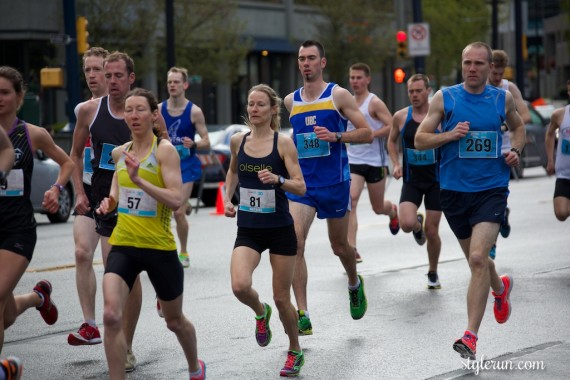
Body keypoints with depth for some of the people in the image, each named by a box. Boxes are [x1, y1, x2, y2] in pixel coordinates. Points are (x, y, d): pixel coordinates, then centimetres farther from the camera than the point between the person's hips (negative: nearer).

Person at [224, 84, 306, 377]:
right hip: (248, 231, 2)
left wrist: (278, 179, -29)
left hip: (280, 229, -2)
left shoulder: (283, 143, -8)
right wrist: (228, 198, 11)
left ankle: (295, 352, 29)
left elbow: (301, 187, -12)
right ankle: (260, 313, 14)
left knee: (281, 298, 4)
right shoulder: (238, 141, 3)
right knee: (240, 286, -22)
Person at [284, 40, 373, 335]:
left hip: (335, 182, -2)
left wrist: (335, 136, -20)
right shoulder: (290, 101, 8)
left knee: (340, 246, 12)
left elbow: (367, 134, -7)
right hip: (301, 182, 2)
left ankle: (355, 284, 48)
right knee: (294, 242, -17)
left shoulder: (338, 95, -4)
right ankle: (302, 317, -17)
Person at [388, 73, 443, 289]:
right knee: (406, 224, -20)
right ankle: (418, 225, 20)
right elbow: (392, 141, 16)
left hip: (435, 180, -1)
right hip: (411, 180, 1)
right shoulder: (401, 117, -2)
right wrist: (396, 164, 1)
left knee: (432, 231, 2)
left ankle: (433, 273, 26)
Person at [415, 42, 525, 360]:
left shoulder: (503, 99, 3)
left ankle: (471, 336, -16)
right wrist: (450, 134, -16)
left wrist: (516, 150, 3)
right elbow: (420, 140, 0)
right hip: (454, 189, 2)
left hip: (491, 189, -2)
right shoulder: (445, 98, -1)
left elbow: (518, 127, 23)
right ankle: (501, 288, 53)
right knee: (476, 258, 17)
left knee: (478, 258, -19)